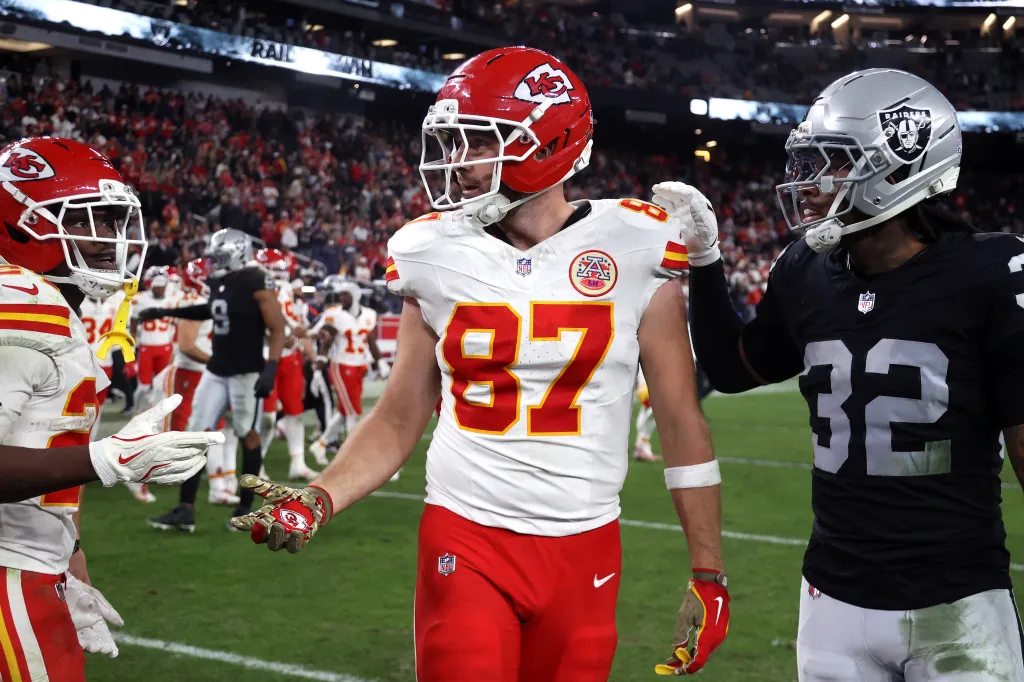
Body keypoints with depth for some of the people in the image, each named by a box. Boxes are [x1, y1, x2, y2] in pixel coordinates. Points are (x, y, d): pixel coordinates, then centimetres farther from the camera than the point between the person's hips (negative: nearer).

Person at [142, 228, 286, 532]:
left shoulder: (256, 283, -14)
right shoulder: (218, 282, 8)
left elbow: (278, 330, -16)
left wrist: (270, 370, -27)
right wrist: (165, 312, 34)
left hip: (247, 373, -7)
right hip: (216, 371, 8)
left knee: (247, 437, 1)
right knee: (197, 434, 2)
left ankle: (245, 509, 13)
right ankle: (185, 510, 4)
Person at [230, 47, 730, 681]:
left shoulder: (632, 250, -6)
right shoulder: (438, 255, 0)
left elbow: (683, 423, -1)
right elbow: (399, 419, 8)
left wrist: (709, 575, 0)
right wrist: (318, 500, -8)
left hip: (584, 554, -1)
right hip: (465, 542, 1)